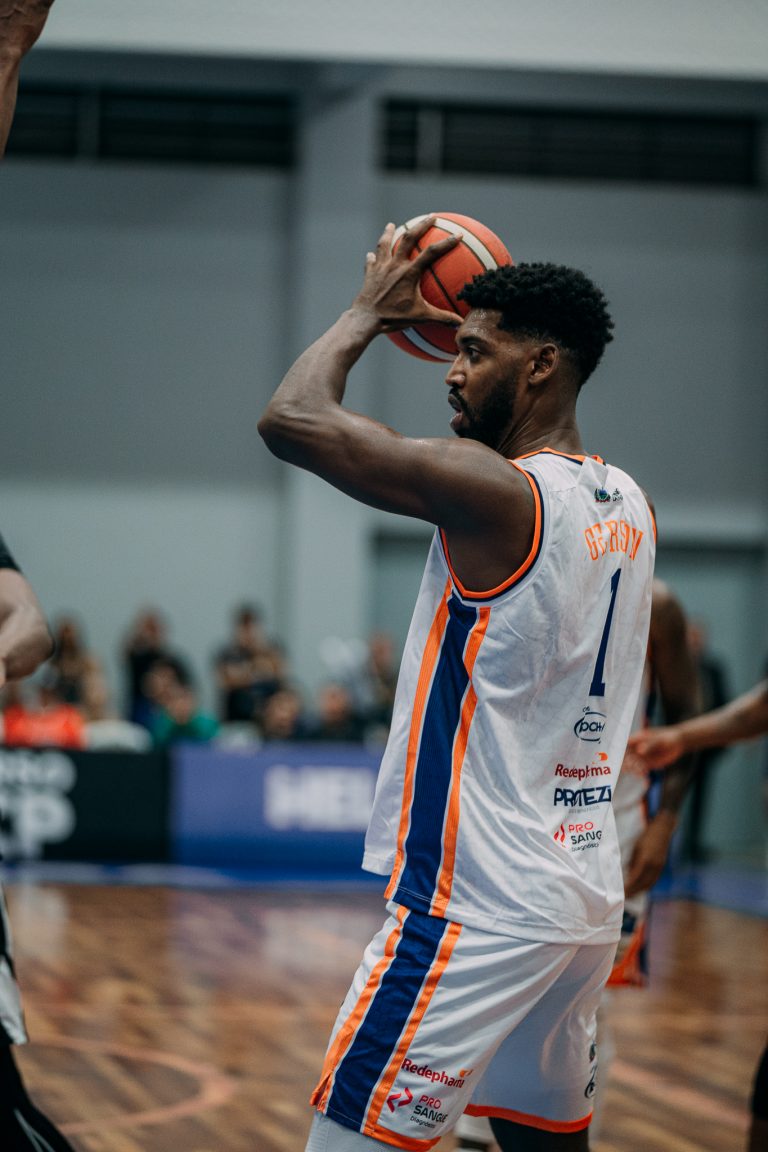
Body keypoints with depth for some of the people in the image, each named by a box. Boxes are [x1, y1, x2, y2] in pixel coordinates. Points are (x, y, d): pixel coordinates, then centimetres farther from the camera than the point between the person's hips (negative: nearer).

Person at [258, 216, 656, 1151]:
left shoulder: (493, 492, -16)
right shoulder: (627, 506, 9)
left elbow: (292, 420, -18)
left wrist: (369, 312, -1)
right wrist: (490, 341, 29)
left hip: (476, 904, -9)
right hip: (585, 898, 9)